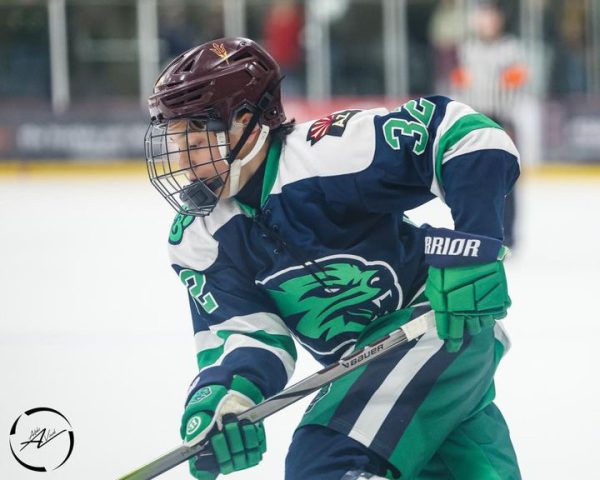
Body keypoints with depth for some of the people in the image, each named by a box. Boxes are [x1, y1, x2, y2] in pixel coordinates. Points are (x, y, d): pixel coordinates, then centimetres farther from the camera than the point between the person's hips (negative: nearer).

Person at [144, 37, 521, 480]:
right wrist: (225, 391, -33)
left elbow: (459, 133, -25)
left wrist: (473, 245, -33)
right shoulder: (199, 240, -3)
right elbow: (243, 331, -11)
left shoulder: (329, 154, -24)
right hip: (369, 363, 8)